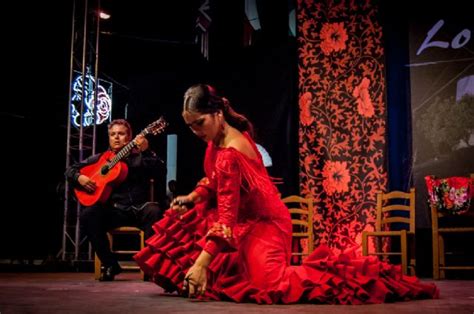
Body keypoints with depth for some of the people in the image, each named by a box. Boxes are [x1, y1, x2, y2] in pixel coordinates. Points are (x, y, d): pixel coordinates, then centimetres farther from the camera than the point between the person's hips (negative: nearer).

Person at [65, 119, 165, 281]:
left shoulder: (140, 157, 10)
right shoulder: (100, 158, 16)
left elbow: (160, 173, -7)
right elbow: (70, 170, 18)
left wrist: (146, 151, -21)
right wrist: (79, 178, -5)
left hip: (138, 209, -2)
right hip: (112, 210, 2)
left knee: (154, 211, -33)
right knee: (87, 214, -26)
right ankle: (109, 264, -13)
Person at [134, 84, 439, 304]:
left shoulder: (229, 153, -29)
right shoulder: (222, 136, 1)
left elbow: (227, 215, -34)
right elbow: (215, 181, 18)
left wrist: (201, 262, -38)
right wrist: (192, 198, 0)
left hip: (260, 223, -10)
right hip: (246, 218, 10)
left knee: (271, 283, -30)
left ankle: (343, 273, -6)